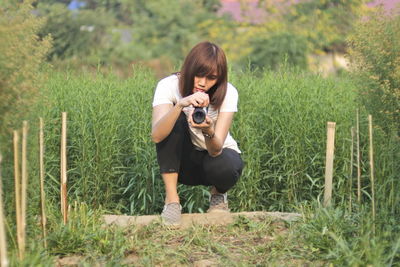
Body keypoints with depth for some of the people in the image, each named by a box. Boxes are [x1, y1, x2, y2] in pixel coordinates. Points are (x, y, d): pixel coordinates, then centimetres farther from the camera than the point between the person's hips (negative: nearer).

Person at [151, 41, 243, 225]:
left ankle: (218, 194, 4)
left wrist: (208, 131, -51)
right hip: (182, 160, 0)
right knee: (175, 120, -29)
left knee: (225, 168, -35)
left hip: (217, 153, 0)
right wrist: (180, 105, -51)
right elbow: (156, 136, -37)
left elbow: (216, 150, -29)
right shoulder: (169, 86, -20)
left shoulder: (228, 93, -19)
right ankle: (171, 199, -22)